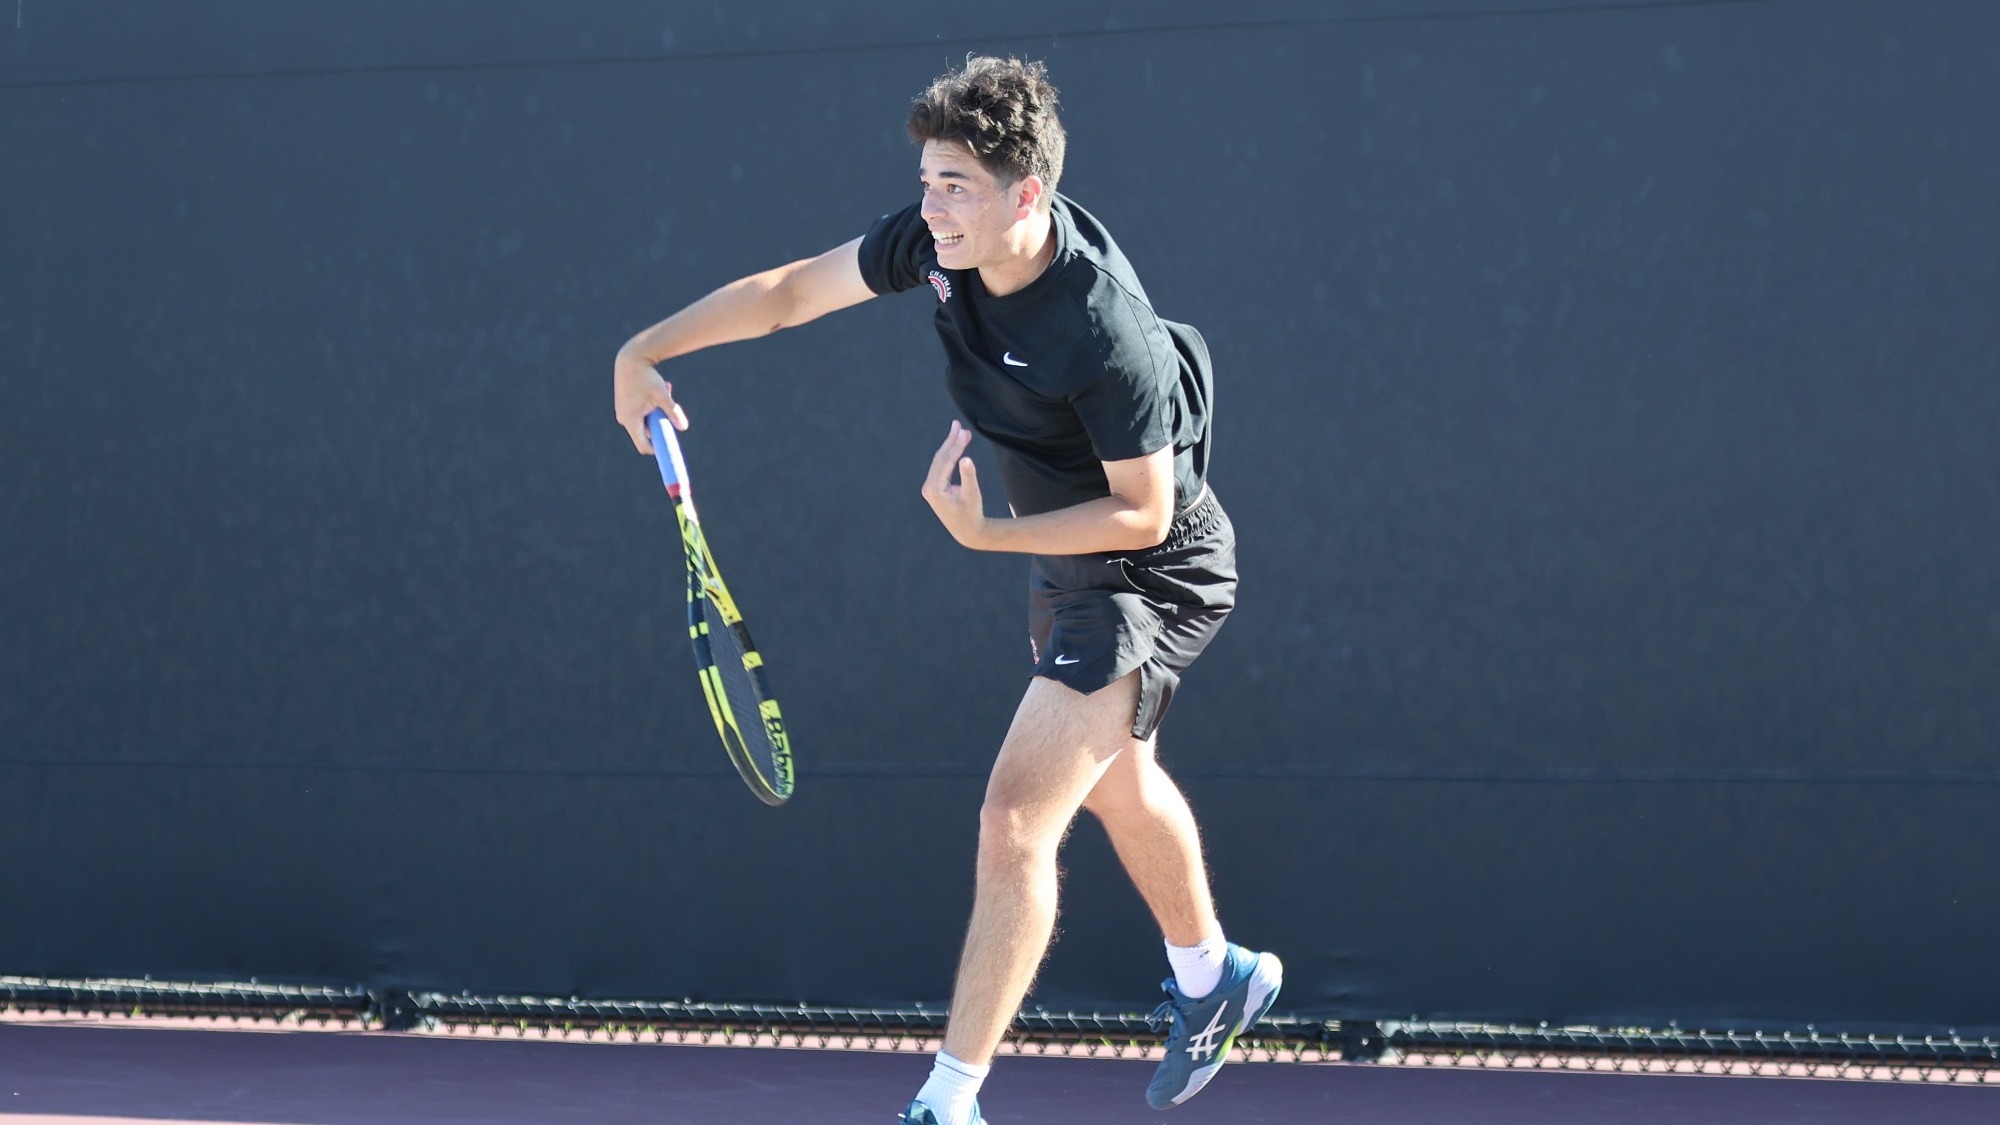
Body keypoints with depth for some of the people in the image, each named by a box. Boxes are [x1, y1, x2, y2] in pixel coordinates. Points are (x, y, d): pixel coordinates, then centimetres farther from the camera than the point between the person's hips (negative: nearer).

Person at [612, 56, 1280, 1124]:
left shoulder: (1103, 335, -37)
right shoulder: (938, 240, -16)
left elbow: (1143, 512, -28)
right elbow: (789, 290, -3)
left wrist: (985, 533, -34)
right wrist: (644, 353, -11)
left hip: (1150, 574, -9)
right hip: (1062, 554, 9)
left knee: (1016, 818, -14)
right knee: (1114, 780, 28)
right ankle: (1212, 975, 54)